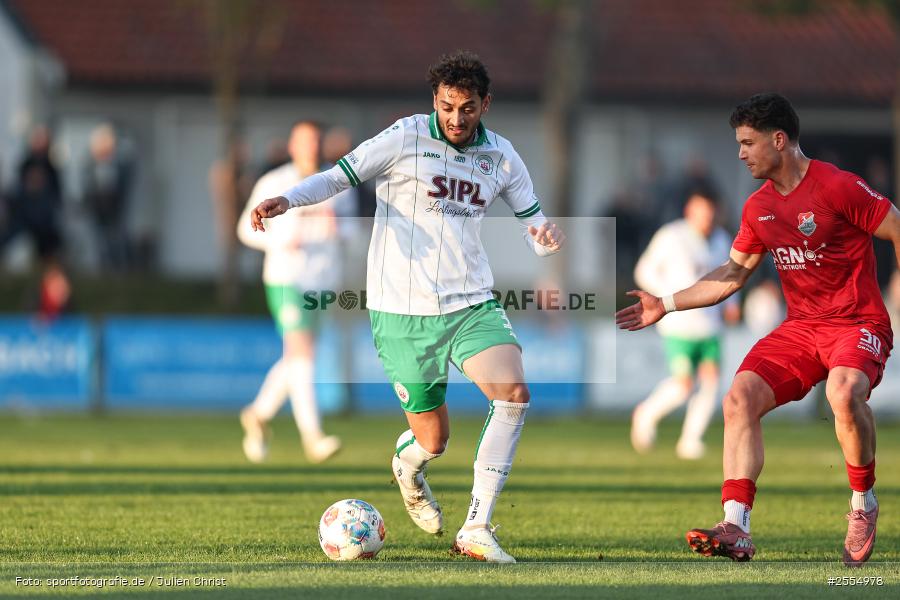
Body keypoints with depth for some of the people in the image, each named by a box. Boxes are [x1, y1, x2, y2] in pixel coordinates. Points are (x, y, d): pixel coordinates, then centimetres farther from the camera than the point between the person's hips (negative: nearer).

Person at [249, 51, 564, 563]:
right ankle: (409, 464, 43)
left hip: (472, 304, 3)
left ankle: (477, 530, -17)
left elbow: (533, 224, 13)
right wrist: (286, 200, -21)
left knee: (514, 395, -23)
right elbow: (339, 177, -3)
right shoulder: (406, 139, -5)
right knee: (433, 439, 2)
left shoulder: (501, 156, 7)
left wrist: (547, 237, -12)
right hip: (403, 312, -3)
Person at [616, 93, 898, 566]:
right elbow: (732, 274, 20)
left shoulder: (838, 188, -13)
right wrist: (666, 305, 16)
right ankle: (736, 529, -18)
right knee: (739, 399, -14)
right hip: (800, 327, 7)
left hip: (858, 324, -7)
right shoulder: (758, 208, 10)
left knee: (843, 393, -36)